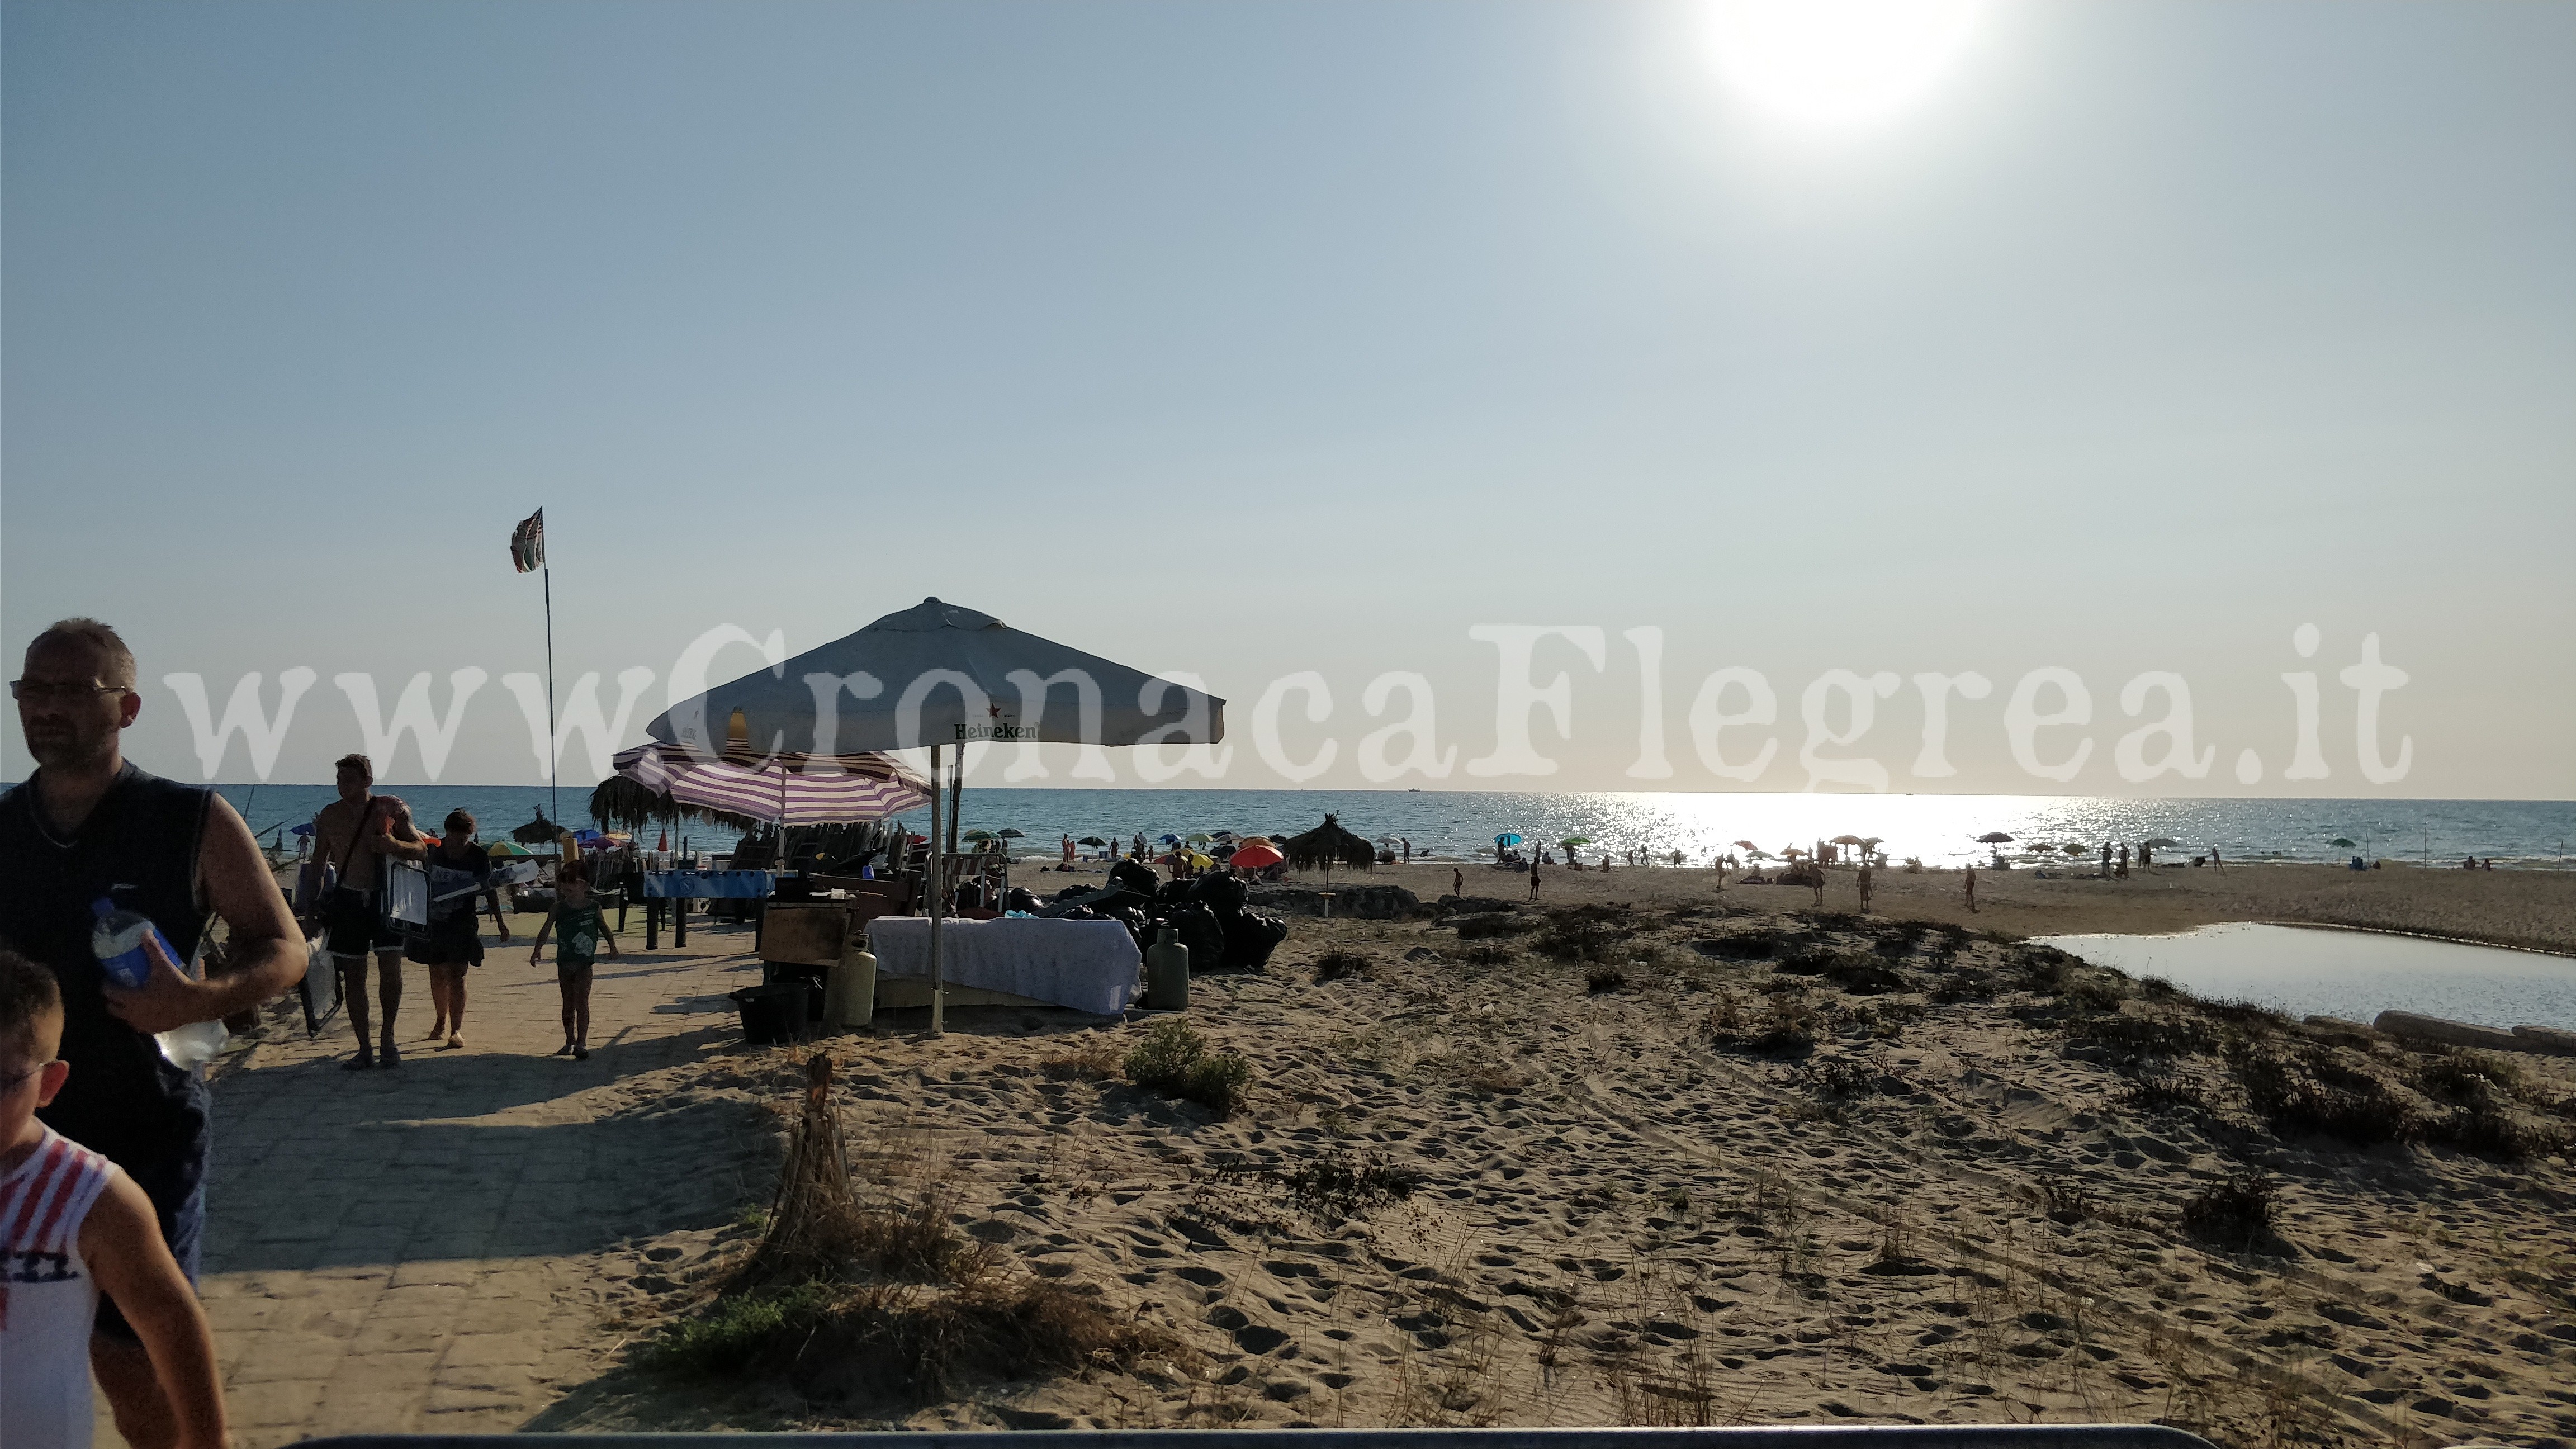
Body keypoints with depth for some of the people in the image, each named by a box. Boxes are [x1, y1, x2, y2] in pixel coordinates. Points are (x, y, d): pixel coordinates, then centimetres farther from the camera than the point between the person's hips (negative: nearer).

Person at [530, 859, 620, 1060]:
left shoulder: (593, 907, -2)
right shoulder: (559, 908, 0)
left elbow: (604, 928, 10)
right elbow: (546, 930, -6)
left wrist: (612, 945, 2)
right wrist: (537, 949, -19)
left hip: (584, 963, -2)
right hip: (564, 963, 2)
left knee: (582, 1002, -7)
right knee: (568, 1004, 13)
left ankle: (581, 1043, -7)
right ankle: (570, 1041, 25)